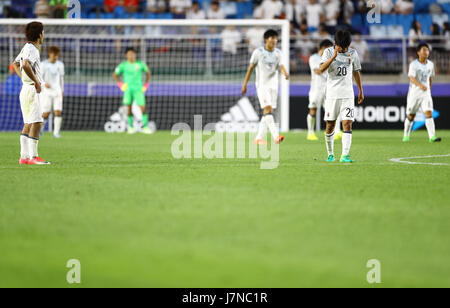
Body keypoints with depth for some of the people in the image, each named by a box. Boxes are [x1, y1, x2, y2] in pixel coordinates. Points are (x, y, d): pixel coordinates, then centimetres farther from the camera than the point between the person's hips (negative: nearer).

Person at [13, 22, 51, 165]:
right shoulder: (31, 49, -15)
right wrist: (36, 81, -23)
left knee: (28, 124, 10)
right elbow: (25, 65, -33)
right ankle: (33, 156, -15)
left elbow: (15, 64, 30)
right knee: (36, 123, -12)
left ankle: (24, 156, 10)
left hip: (28, 88, 10)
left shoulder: (27, 48, 16)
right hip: (31, 90, -10)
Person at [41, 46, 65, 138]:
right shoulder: (44, 64, -5)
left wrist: (62, 91, 17)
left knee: (58, 112, -11)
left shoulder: (60, 64, 6)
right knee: (46, 113, -5)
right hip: (47, 92, -3)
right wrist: (44, 83, -24)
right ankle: (40, 130, 18)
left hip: (57, 92, 3)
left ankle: (56, 132, -5)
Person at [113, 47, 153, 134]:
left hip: (138, 89, 0)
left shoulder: (140, 64, 1)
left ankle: (145, 127, -4)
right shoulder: (123, 65, 1)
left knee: (142, 107, -10)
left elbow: (148, 73, 16)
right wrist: (120, 84, 3)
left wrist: (146, 85, 9)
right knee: (129, 107, -6)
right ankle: (131, 126, 4)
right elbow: (115, 75, 14)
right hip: (128, 88, 0)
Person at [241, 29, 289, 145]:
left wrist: (285, 73, -21)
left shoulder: (278, 52, 8)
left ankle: (259, 138, 14)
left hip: (274, 85, 6)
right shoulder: (258, 52, -4)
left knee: (268, 112, 5)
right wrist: (245, 84, 3)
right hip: (262, 85, -6)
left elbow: (280, 66, 4)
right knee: (268, 109, -18)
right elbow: (251, 68, 2)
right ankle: (276, 136, -28)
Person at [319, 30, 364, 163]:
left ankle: (345, 155, -17)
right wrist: (334, 56, -27)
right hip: (332, 94, -1)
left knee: (347, 124, -11)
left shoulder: (353, 53, 6)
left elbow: (356, 72, 17)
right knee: (330, 126, 4)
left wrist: (361, 91, 21)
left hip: (348, 95, 1)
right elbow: (322, 69, -17)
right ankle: (330, 154, 20)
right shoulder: (329, 52, -2)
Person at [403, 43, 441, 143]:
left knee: (429, 113, -14)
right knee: (411, 116, 6)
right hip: (414, 93, -3)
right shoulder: (414, 64, -11)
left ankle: (432, 136, -22)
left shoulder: (430, 64, 5)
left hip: (426, 93, 3)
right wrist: (420, 85, -42)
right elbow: (412, 78, -25)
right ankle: (406, 135, 25)